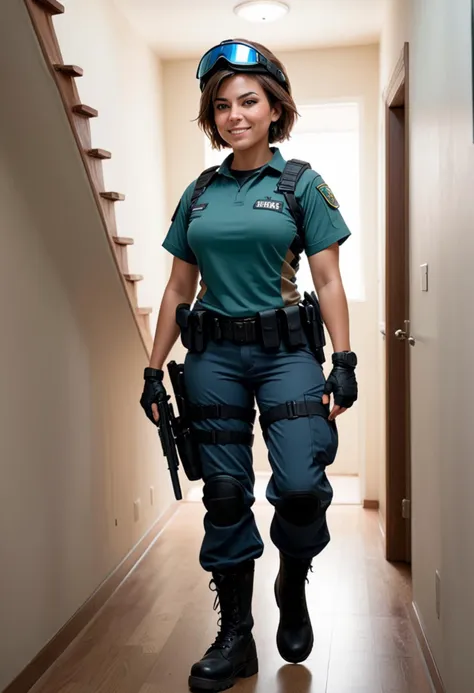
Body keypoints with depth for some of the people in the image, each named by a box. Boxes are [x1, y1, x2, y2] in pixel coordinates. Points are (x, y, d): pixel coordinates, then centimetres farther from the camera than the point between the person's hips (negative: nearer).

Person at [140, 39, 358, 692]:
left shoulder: (301, 184, 4)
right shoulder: (198, 193, 11)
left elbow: (329, 282, 0)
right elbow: (178, 287, 12)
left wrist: (344, 362, -10)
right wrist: (154, 369, 8)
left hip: (284, 350, -2)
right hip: (212, 356, 3)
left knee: (301, 485, -14)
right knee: (225, 494, 6)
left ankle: (293, 587, 19)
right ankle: (235, 637, 20)